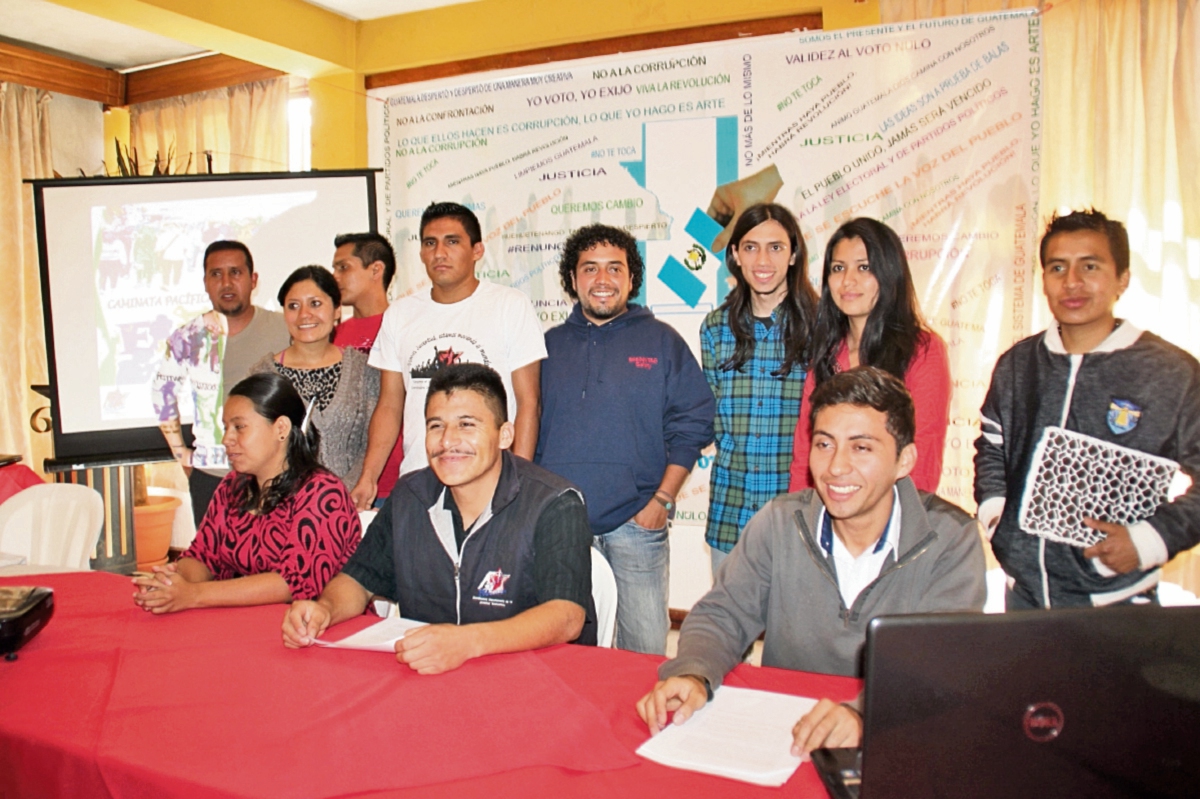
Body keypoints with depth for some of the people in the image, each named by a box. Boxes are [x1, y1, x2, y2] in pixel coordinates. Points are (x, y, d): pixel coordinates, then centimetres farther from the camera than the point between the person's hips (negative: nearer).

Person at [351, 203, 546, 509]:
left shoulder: (512, 306, 0)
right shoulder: (399, 315, 11)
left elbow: (528, 402, -3)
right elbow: (390, 406, 13)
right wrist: (368, 477, 3)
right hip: (416, 481, 3)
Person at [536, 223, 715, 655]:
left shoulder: (662, 342, 6)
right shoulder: (550, 345, 12)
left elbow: (692, 425, 3)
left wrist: (661, 500, -4)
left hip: (635, 526, -2)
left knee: (645, 652, 1)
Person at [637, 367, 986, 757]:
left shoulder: (952, 540, -6)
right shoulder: (779, 524, 1)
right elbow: (722, 615, 1)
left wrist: (864, 712, -38)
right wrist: (694, 674, -23)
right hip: (777, 735, 2)